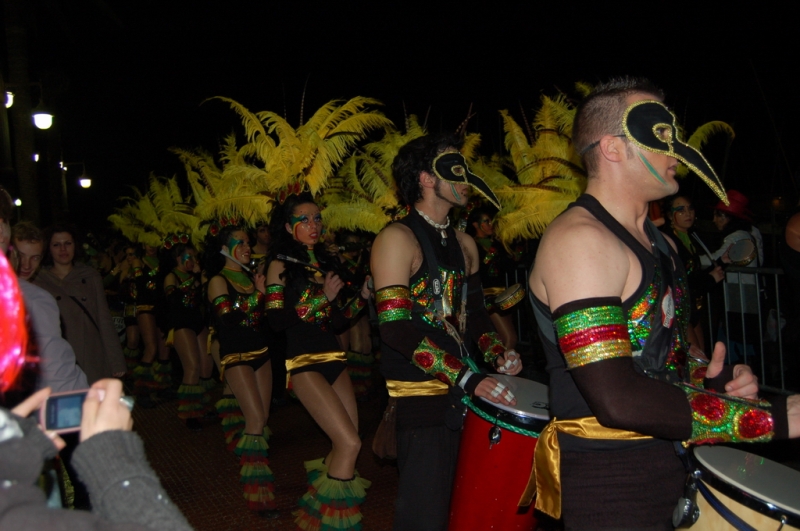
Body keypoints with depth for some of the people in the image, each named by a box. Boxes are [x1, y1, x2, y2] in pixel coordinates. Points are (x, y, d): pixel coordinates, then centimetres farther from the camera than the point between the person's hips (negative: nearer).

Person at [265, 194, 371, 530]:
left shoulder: (325, 263, 16)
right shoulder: (281, 264, -1)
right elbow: (276, 320, -13)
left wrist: (362, 297, 3)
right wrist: (322, 297, -16)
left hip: (333, 359, 6)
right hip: (304, 362, -6)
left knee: (345, 445, 3)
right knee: (350, 443, -16)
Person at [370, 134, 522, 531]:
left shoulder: (464, 244, 15)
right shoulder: (398, 238, -9)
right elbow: (396, 328, -18)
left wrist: (496, 354, 0)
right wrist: (467, 378, -23)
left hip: (466, 387, 7)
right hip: (422, 396, -7)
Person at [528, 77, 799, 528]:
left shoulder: (660, 245, 12)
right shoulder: (580, 239, -19)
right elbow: (618, 400, -27)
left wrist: (711, 380, 1)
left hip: (670, 470, 9)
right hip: (611, 492, -8)